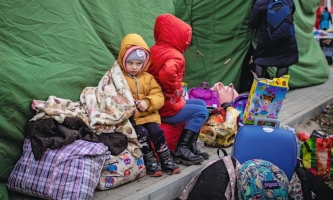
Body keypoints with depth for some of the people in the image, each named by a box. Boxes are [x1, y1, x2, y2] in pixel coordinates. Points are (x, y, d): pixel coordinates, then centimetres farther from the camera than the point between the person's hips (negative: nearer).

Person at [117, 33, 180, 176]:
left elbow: (158, 96, 4)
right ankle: (150, 162, -10)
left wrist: (148, 103, -16)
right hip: (130, 116, -3)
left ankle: (166, 160, -4)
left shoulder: (148, 78, 13)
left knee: (156, 132, -19)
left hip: (148, 114, 3)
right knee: (142, 133, -25)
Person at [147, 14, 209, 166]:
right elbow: (167, 73, -41)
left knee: (200, 104, 19)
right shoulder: (174, 56, -20)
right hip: (166, 108, -9)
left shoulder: (154, 50, 9)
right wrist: (171, 93, -23)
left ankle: (190, 146, 19)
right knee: (202, 112, 0)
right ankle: (181, 150, -2)